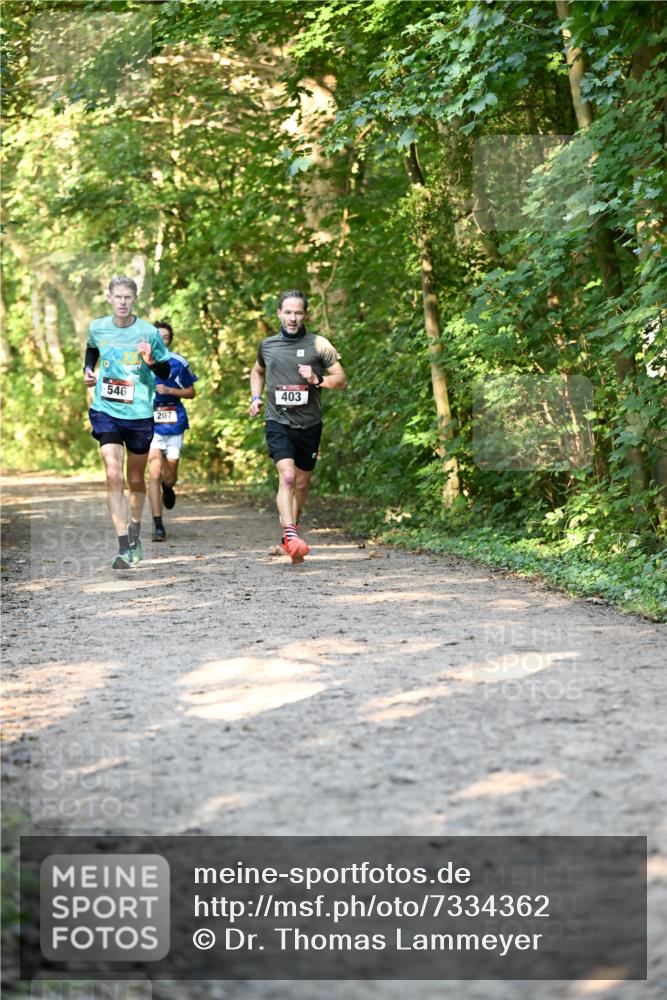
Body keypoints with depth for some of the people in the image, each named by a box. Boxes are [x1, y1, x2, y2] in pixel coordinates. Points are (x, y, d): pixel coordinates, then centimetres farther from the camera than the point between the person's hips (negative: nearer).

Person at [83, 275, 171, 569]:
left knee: (135, 479, 14)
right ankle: (124, 547, -16)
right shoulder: (97, 328, 0)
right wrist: (88, 369, 6)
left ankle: (134, 531, 40)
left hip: (140, 414, 0)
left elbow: (166, 372, 1)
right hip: (106, 411, 0)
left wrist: (151, 361, -20)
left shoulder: (148, 333, -8)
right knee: (113, 476, -15)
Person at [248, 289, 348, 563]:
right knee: (287, 476, -22)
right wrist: (255, 397, 12)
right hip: (278, 423, -1)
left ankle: (289, 535, 31)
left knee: (302, 483, 12)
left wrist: (317, 380, -17)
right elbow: (257, 371, 28)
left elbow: (342, 380, 1)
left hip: (309, 425, 1)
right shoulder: (267, 345, 7)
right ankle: (291, 535, -31)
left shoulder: (318, 345, 0)